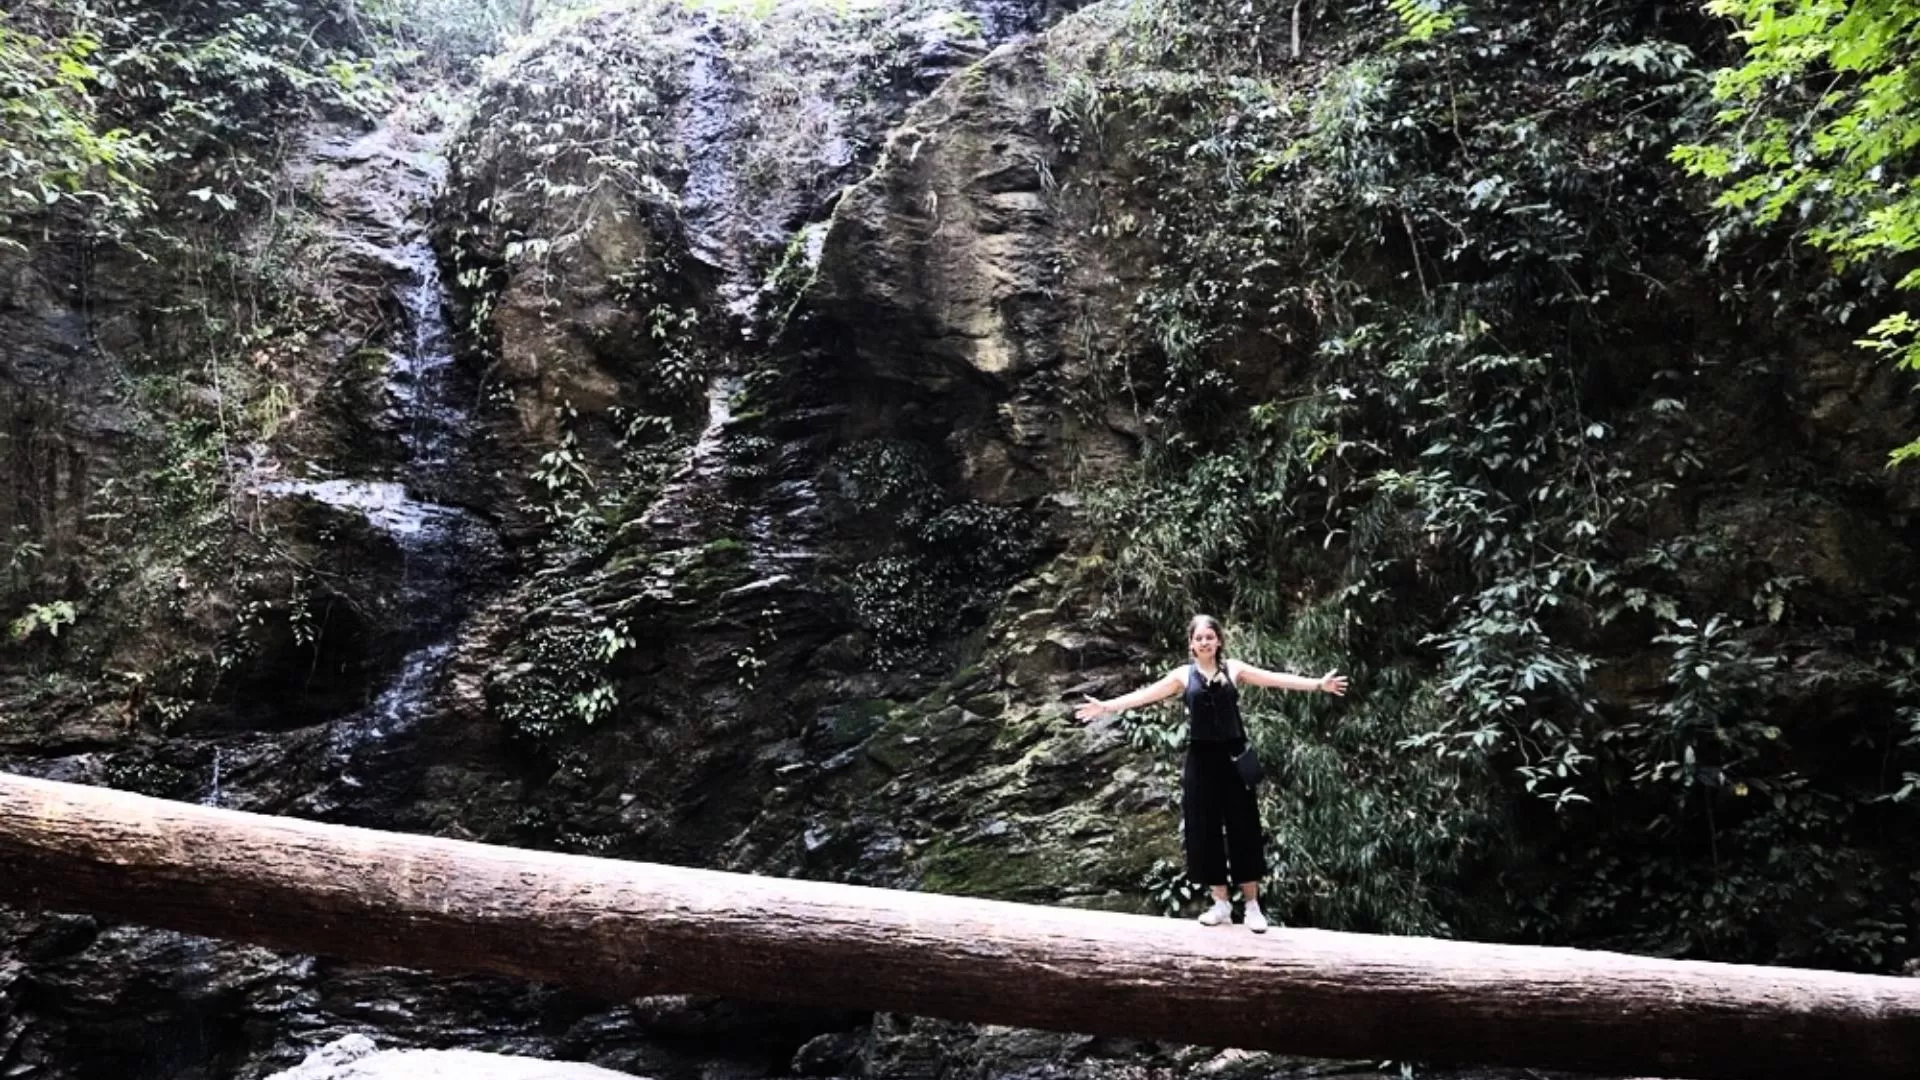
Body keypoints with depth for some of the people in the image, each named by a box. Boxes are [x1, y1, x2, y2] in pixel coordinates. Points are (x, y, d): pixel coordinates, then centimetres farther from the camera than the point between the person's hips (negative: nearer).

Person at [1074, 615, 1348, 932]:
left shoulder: (1234, 669, 3)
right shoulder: (1184, 675, 3)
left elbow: (1277, 679, -2)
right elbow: (1146, 694, -3)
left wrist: (1318, 684, -10)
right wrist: (1108, 706, -12)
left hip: (1233, 757, -1)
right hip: (1201, 759, 1)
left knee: (1243, 829, 2)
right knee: (1205, 830, 5)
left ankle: (1252, 906, 12)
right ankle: (1221, 902, 18)